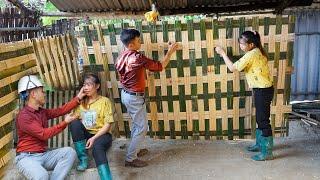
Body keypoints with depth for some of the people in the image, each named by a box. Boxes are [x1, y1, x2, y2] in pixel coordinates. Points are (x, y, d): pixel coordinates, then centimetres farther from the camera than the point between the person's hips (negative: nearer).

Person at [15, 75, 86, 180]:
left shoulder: (42, 112, 12)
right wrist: (64, 123, -16)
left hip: (44, 155, 8)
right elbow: (44, 134, -20)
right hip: (27, 157, -8)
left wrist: (78, 98, 13)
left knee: (69, 152, -14)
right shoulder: (23, 116, -15)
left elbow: (60, 111, 15)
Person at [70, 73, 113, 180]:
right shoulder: (82, 102, 12)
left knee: (97, 147, -37)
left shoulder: (104, 101, -3)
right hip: (86, 134, 5)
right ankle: (83, 160, -18)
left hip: (102, 134, -5)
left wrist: (94, 138, -20)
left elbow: (108, 125, -10)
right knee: (74, 123, -24)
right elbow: (73, 117, 2)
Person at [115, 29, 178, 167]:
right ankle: (130, 159, 8)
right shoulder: (137, 58, -26)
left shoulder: (122, 56, 1)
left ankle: (133, 150, 37)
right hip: (135, 97, -9)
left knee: (136, 124, 24)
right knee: (142, 127, 2)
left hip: (126, 94, 9)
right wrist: (170, 52, -6)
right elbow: (159, 66, -18)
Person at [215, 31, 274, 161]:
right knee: (260, 118, 20)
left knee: (263, 120, -3)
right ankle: (260, 144, 34)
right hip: (263, 89, 10)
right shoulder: (258, 52, 10)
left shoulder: (251, 55, -20)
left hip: (262, 90, -10)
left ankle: (267, 152, 6)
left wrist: (222, 53, -9)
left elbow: (232, 68, -16)